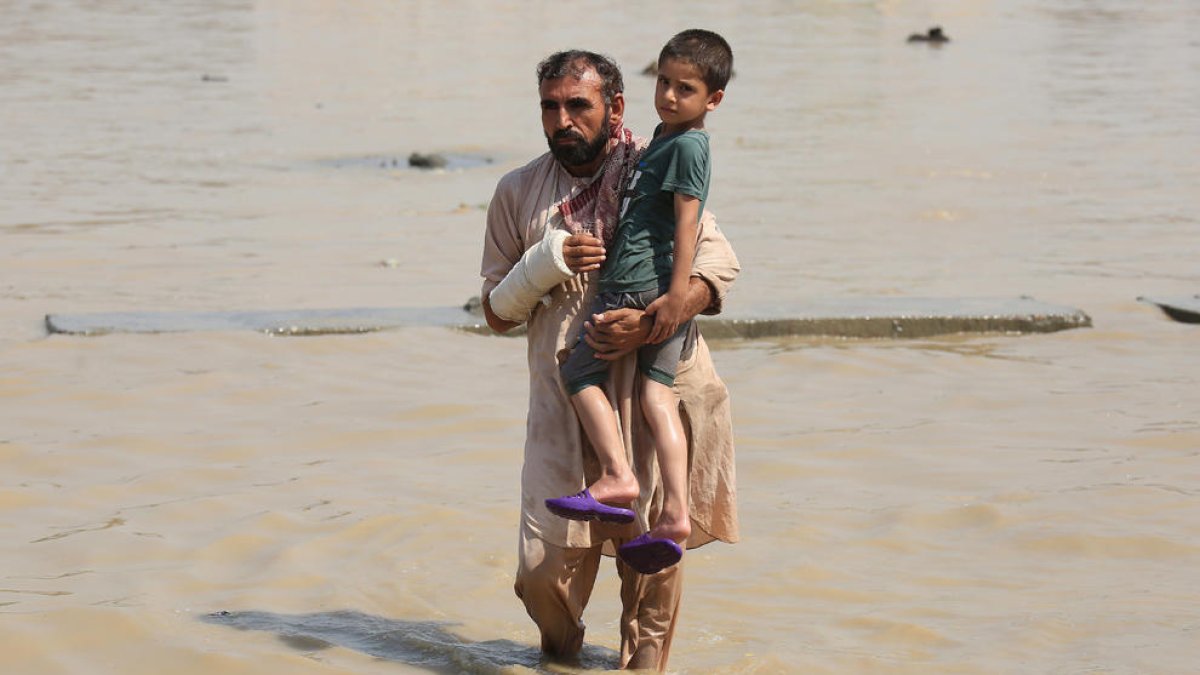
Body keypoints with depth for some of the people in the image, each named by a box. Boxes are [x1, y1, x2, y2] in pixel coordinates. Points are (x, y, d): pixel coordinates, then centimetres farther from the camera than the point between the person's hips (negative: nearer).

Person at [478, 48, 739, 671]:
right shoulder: (518, 193, 8)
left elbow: (716, 266, -6)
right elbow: (496, 312, 11)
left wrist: (652, 321, -22)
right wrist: (541, 267, -9)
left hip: (654, 391, -1)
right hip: (563, 402, 1)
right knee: (545, 569, -3)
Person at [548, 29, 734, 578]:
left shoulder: (688, 145, -9)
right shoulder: (664, 137, 21)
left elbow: (686, 222, -17)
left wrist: (677, 293, -21)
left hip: (642, 282, -9)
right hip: (667, 288, 9)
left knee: (580, 370, -1)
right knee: (656, 390, 0)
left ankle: (617, 476, -10)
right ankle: (674, 513, -10)